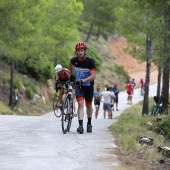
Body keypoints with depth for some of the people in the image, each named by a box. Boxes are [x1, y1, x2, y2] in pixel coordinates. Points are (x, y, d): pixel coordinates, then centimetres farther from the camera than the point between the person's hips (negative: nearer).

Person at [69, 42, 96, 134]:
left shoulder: (90, 61, -18)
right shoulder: (74, 60, -8)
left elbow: (93, 76, -25)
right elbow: (71, 64, 18)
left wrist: (83, 80, -38)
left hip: (88, 86, -1)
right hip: (78, 86, 1)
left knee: (88, 105, 13)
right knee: (80, 103, -18)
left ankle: (89, 124, 34)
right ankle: (80, 125, -25)